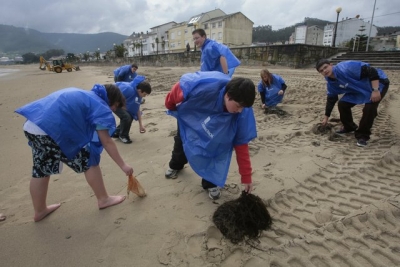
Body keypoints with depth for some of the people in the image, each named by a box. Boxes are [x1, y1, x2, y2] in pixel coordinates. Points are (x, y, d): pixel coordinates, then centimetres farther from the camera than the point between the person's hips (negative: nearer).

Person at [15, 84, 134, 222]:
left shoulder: (85, 95, 25)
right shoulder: (100, 107, -1)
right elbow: (107, 142, -4)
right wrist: (123, 165, 1)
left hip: (31, 125, 10)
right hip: (52, 129, -9)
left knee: (41, 169, 21)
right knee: (89, 161, 5)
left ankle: (39, 211, 38)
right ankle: (103, 199, 20)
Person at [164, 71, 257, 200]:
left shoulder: (243, 112, -36)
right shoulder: (204, 87, -47)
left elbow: (241, 143, -28)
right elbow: (180, 86, -26)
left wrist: (246, 177, -23)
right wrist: (170, 105, -5)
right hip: (188, 115, 0)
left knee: (213, 146, -14)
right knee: (182, 141, 18)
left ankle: (210, 183, 14)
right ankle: (175, 165, 51)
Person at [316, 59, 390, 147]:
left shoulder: (346, 67, -32)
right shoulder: (331, 83, -6)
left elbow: (371, 71, -31)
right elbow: (331, 99, 6)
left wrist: (375, 90, -34)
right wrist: (326, 117, 10)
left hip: (378, 82, -7)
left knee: (369, 107, -25)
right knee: (342, 104, -4)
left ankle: (363, 135, -8)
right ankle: (349, 127, 20)